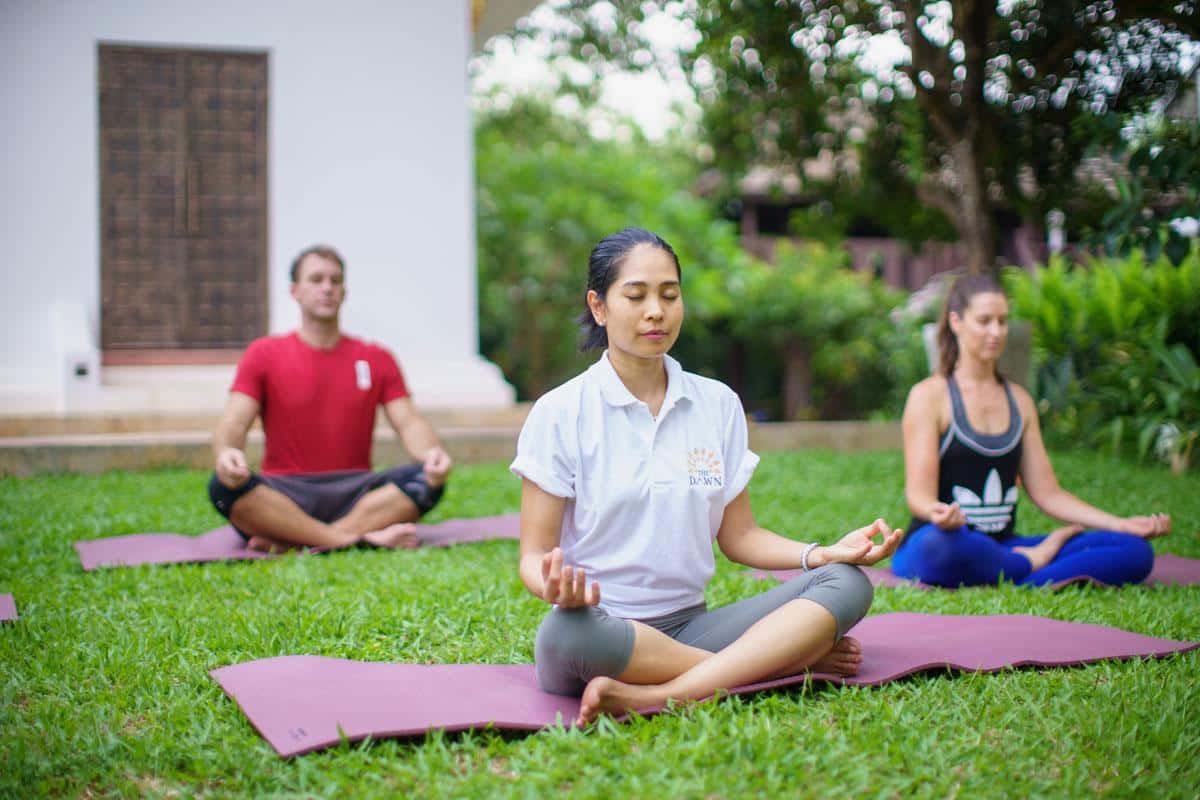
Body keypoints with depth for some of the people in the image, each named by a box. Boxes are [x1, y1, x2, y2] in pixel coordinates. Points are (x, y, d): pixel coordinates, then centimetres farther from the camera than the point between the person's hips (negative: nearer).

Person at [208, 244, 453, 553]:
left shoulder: (376, 359, 11)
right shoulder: (263, 354, 6)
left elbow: (409, 422, 2)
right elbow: (234, 423, -5)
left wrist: (432, 452, -22)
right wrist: (226, 451, -30)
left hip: (353, 493, 2)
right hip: (284, 497, -1)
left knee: (429, 480, -26)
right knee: (224, 485, -33)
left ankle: (294, 542, -31)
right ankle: (361, 537, -33)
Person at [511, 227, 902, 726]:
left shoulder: (719, 404, 9)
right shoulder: (559, 413, -2)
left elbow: (737, 536, 12)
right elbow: (534, 555, -5)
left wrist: (823, 553, -6)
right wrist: (554, 586, -29)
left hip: (690, 624, 4)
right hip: (604, 628, -4)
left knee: (845, 583, -16)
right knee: (566, 632, -40)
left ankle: (655, 696, -32)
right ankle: (792, 660, -22)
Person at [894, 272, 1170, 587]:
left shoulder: (1019, 400, 17)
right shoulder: (929, 396, -2)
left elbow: (1048, 493, 14)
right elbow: (918, 493, -11)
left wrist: (1121, 524, 2)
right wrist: (936, 513, -35)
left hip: (1003, 552, 5)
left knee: (1135, 551, -14)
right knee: (939, 546, -44)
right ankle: (1033, 562, -15)